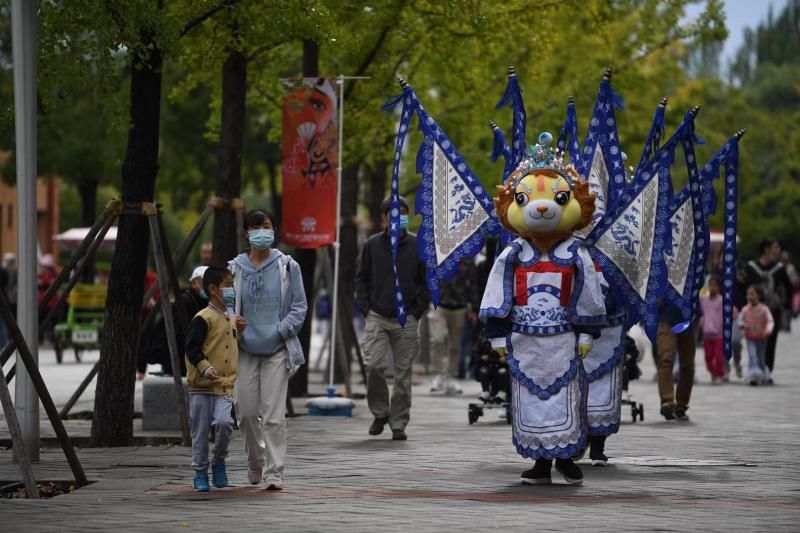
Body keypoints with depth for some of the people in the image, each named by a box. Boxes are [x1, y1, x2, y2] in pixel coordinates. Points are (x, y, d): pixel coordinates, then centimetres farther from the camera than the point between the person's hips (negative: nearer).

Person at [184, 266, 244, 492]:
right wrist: (206, 368, -25)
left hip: (225, 386, 4)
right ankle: (200, 472, 15)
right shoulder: (203, 319, -9)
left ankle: (219, 460, 5)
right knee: (200, 431, 2)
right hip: (202, 387, -4)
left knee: (224, 422, -17)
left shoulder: (232, 319, 15)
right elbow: (192, 348, -14)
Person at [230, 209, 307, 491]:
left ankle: (274, 472, -4)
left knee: (273, 414, -8)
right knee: (247, 411, 4)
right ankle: (255, 462, 28)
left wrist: (281, 331, -9)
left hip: (278, 350, -2)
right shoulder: (236, 268, 5)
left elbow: (299, 306, 3)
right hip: (246, 350, 2)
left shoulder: (287, 266, 1)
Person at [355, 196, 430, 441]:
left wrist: (417, 311, -1)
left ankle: (398, 423, 11)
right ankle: (380, 413, 7)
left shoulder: (418, 245, 4)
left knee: (403, 373, 1)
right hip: (377, 318, 0)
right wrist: (365, 309, 2)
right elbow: (361, 278, 13)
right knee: (374, 365, -14)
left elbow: (427, 281, 8)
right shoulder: (372, 245, 6)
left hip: (406, 320, 0)